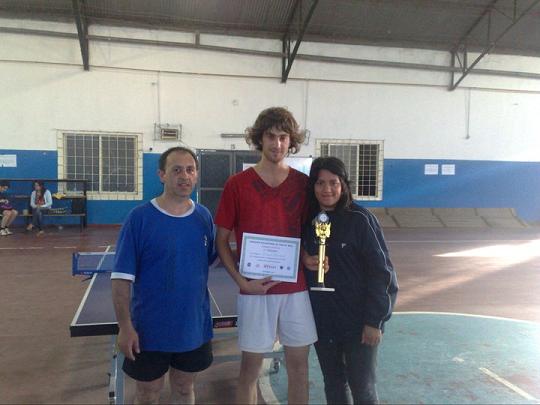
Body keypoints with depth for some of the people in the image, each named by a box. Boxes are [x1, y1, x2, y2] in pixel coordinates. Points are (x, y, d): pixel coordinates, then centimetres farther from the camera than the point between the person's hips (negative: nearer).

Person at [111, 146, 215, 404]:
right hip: (149, 331, -3)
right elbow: (122, 277, -13)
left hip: (195, 328, 3)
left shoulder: (204, 216, -1)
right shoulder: (139, 217, -13)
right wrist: (125, 326, -15)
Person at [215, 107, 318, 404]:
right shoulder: (237, 184, -5)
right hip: (255, 290, -2)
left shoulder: (303, 183, 3)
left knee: (299, 364, 12)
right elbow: (221, 242, -1)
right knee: (250, 366, 9)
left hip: (296, 288, 3)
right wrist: (241, 281, -12)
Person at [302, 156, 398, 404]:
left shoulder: (360, 219, -12)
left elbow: (380, 271, -11)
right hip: (322, 320, 5)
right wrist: (304, 259, -8)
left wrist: (374, 320, -14)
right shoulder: (307, 221, 2)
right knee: (333, 384, 17)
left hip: (358, 321, -4)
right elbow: (296, 252, 16)